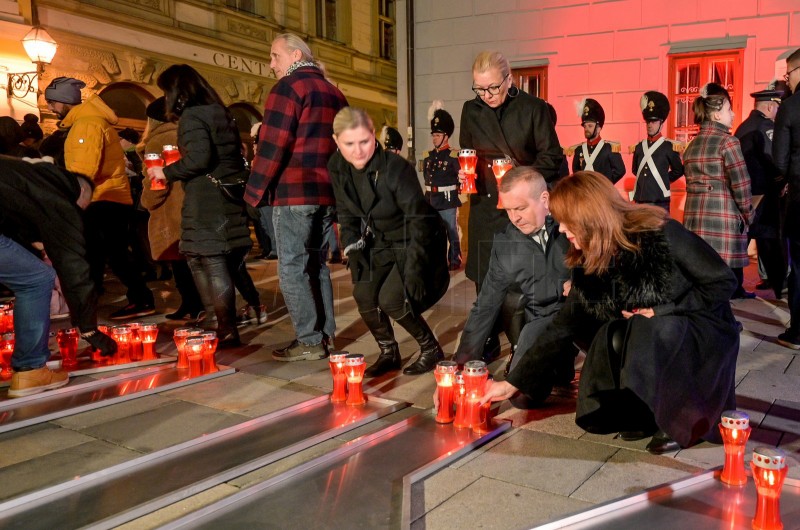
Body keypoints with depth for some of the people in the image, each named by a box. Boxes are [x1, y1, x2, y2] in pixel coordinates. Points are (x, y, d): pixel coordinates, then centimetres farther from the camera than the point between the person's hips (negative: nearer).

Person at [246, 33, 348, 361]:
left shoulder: (289, 86, -6)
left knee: (292, 269, -2)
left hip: (295, 193, -8)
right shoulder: (334, 92, 19)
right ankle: (325, 335, 16)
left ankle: (310, 342, -1)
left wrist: (255, 192, -7)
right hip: (328, 193, 8)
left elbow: (272, 145, -13)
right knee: (317, 265, 14)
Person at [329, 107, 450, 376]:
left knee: (391, 299, -18)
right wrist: (353, 249, -12)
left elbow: (419, 219, -25)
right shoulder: (337, 167, -10)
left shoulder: (396, 167, -27)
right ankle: (388, 353, 14)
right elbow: (347, 214, 2)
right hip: (381, 244, 6)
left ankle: (431, 349, 6)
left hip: (414, 242, -6)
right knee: (364, 295, -10)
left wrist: (414, 269, -28)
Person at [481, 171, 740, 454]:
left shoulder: (660, 234, -22)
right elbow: (562, 328, -3)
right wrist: (513, 383, -5)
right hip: (647, 337, 5)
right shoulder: (588, 264, -6)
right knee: (611, 337, -25)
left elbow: (723, 282, -15)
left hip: (704, 333, -5)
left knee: (644, 336, -33)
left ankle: (680, 420, -8)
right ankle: (643, 414, -2)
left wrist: (658, 311, -20)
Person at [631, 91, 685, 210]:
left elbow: (678, 171, 7)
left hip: (660, 202, -4)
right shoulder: (639, 147, 11)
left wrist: (664, 179, 6)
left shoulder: (669, 147, -2)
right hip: (640, 201, 4)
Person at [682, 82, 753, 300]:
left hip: (694, 212, 7)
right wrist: (747, 213, 0)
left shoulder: (692, 144, 13)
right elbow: (740, 183, -11)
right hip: (723, 213, -7)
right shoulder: (727, 141, -8)